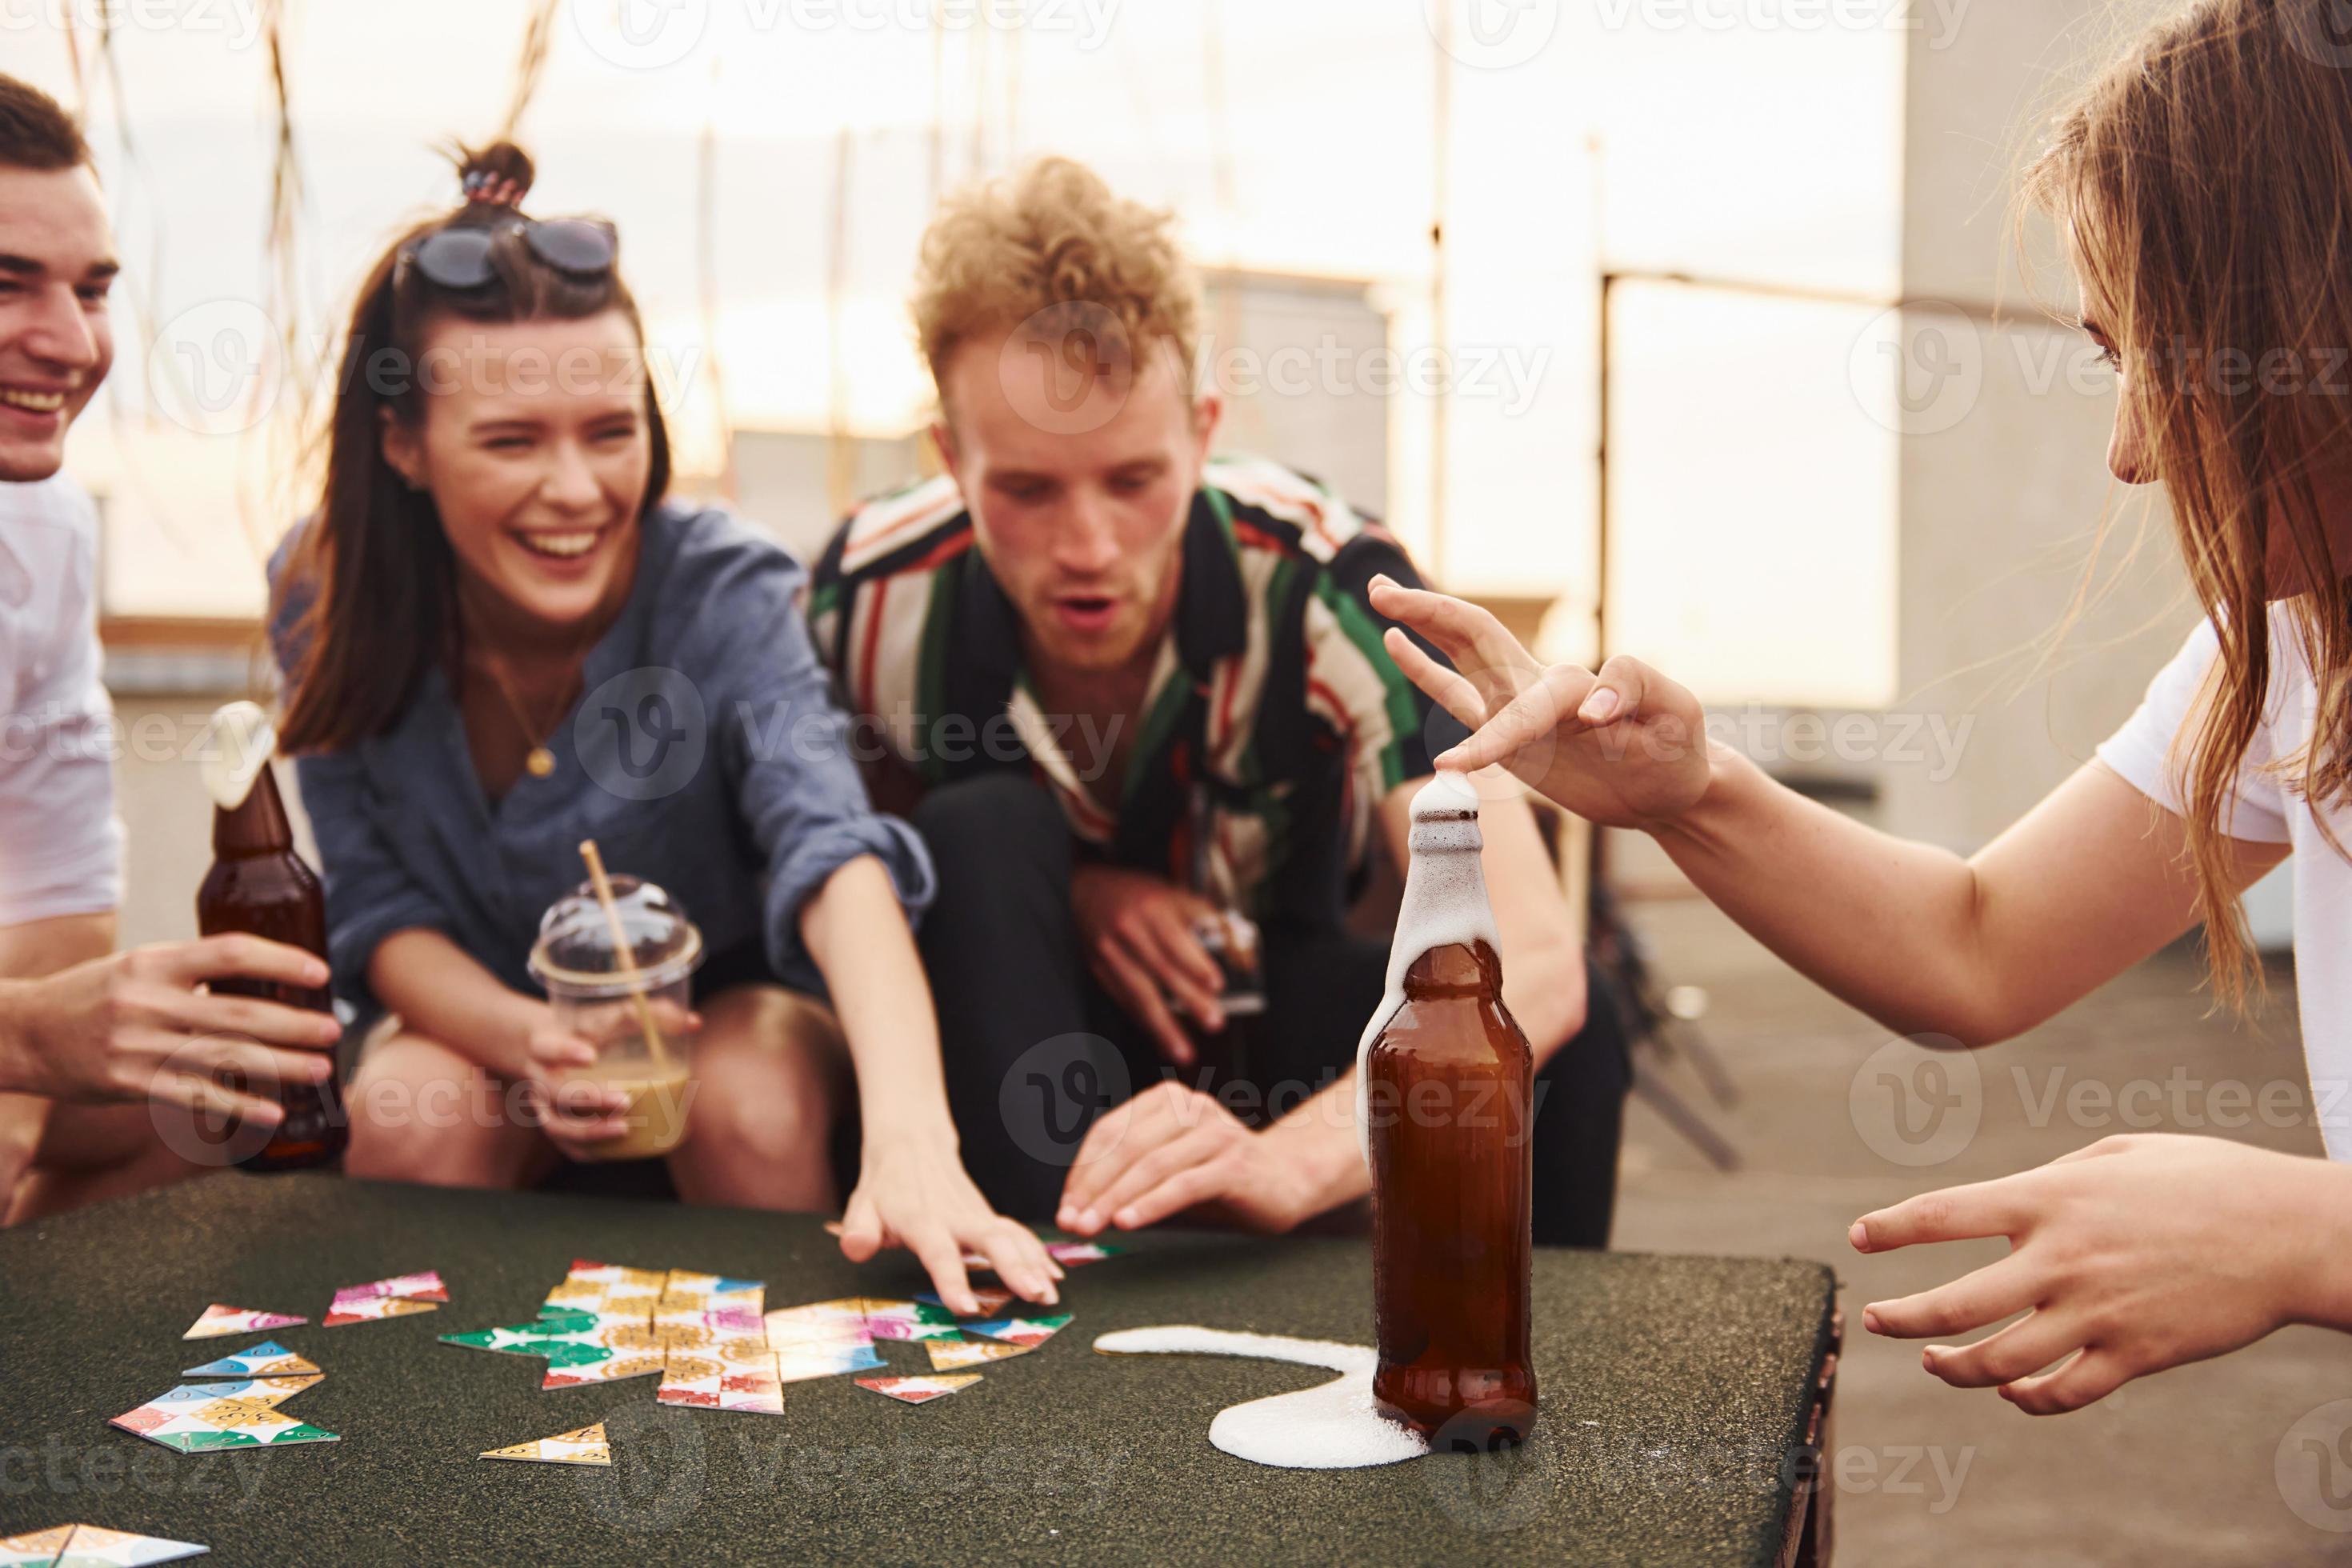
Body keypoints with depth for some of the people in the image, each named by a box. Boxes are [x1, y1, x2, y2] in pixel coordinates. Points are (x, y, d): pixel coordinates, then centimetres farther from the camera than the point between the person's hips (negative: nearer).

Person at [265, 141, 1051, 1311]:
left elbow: (835, 854, -43)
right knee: (413, 1119, -29)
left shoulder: (723, 591, -27)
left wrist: (909, 1136, -61)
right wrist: (526, 1040, -34)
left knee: (755, 1108, -32)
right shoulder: (329, 597, -16)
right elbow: (378, 908, -12)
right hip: (479, 1007, 2)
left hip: (731, 1000, -1)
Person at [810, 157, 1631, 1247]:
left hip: (1274, 1004, -1)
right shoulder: (874, 599, -22)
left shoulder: (1326, 585, -29)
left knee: (1569, 1033, -30)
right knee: (979, 829, -31)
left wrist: (1286, 1159, -58)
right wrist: (1052, 893, -22)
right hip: (1018, 1017, 2)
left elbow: (1533, 962, -40)